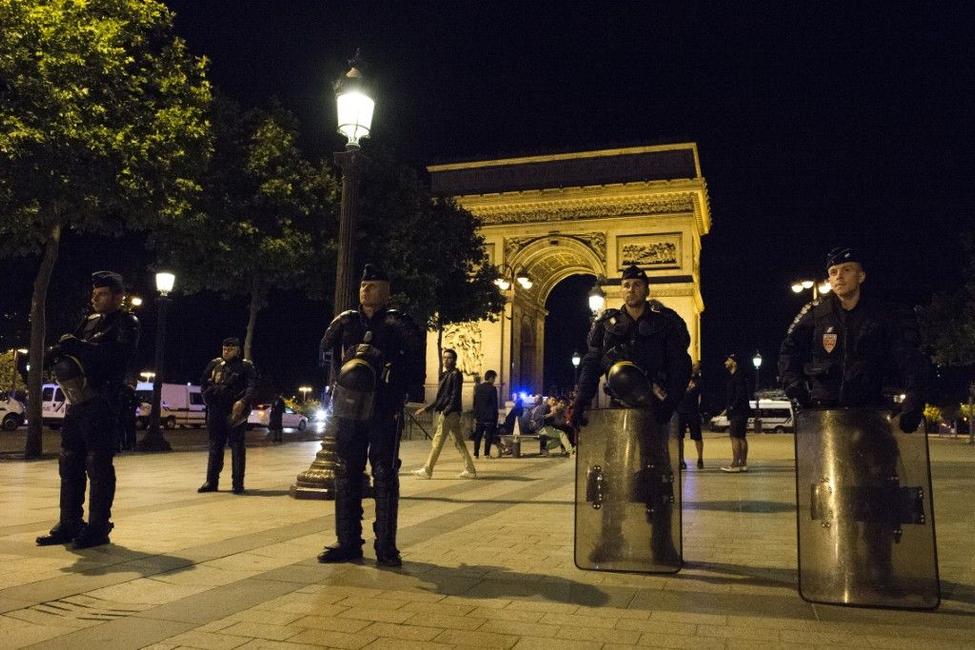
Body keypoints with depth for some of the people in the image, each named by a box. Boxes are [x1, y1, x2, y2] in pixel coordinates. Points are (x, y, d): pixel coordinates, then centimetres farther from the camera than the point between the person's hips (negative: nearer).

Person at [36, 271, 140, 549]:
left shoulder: (126, 323, -2)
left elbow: (118, 356, -19)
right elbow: (71, 351, 14)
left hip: (102, 405, -8)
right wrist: (59, 352, -8)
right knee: (69, 465, 10)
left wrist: (78, 346, -23)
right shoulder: (89, 322, 20)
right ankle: (69, 525, 18)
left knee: (98, 467, -4)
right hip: (78, 402, 8)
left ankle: (98, 528, 2)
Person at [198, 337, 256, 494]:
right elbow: (204, 382, 20)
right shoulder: (214, 364, 12)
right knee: (215, 446, 9)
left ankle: (238, 483, 3)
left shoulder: (246, 366, -1)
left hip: (235, 412, -4)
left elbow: (252, 386, -12)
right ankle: (211, 481, 16)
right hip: (216, 411, 4)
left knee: (238, 447, -1)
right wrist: (208, 397, 6)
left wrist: (243, 402, -26)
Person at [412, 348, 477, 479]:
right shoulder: (446, 375, 20)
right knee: (458, 442, 8)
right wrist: (426, 408, 23)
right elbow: (441, 399, 24)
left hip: (449, 414, -10)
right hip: (446, 413, 10)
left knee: (437, 442, -4)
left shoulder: (455, 374, -7)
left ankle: (427, 470, 2)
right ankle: (470, 470, 10)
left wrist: (445, 412, -23)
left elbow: (455, 396, -16)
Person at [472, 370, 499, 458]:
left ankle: (476, 454, 6)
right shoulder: (492, 389, -9)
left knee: (478, 435, 8)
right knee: (489, 435, 1)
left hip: (479, 416, 5)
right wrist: (495, 417, -1)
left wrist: (475, 415, 15)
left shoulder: (477, 387, 8)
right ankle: (486, 453, -1)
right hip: (489, 417, -5)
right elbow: (494, 404, -7)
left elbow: (475, 403, 11)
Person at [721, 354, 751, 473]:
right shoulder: (733, 376, 19)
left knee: (735, 437, -10)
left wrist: (732, 407, -18)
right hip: (740, 412, 11)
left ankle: (735, 464, -11)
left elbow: (741, 394, -22)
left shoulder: (738, 376, -13)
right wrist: (729, 408, 16)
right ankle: (743, 463, 15)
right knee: (741, 437, 11)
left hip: (738, 412, -11)